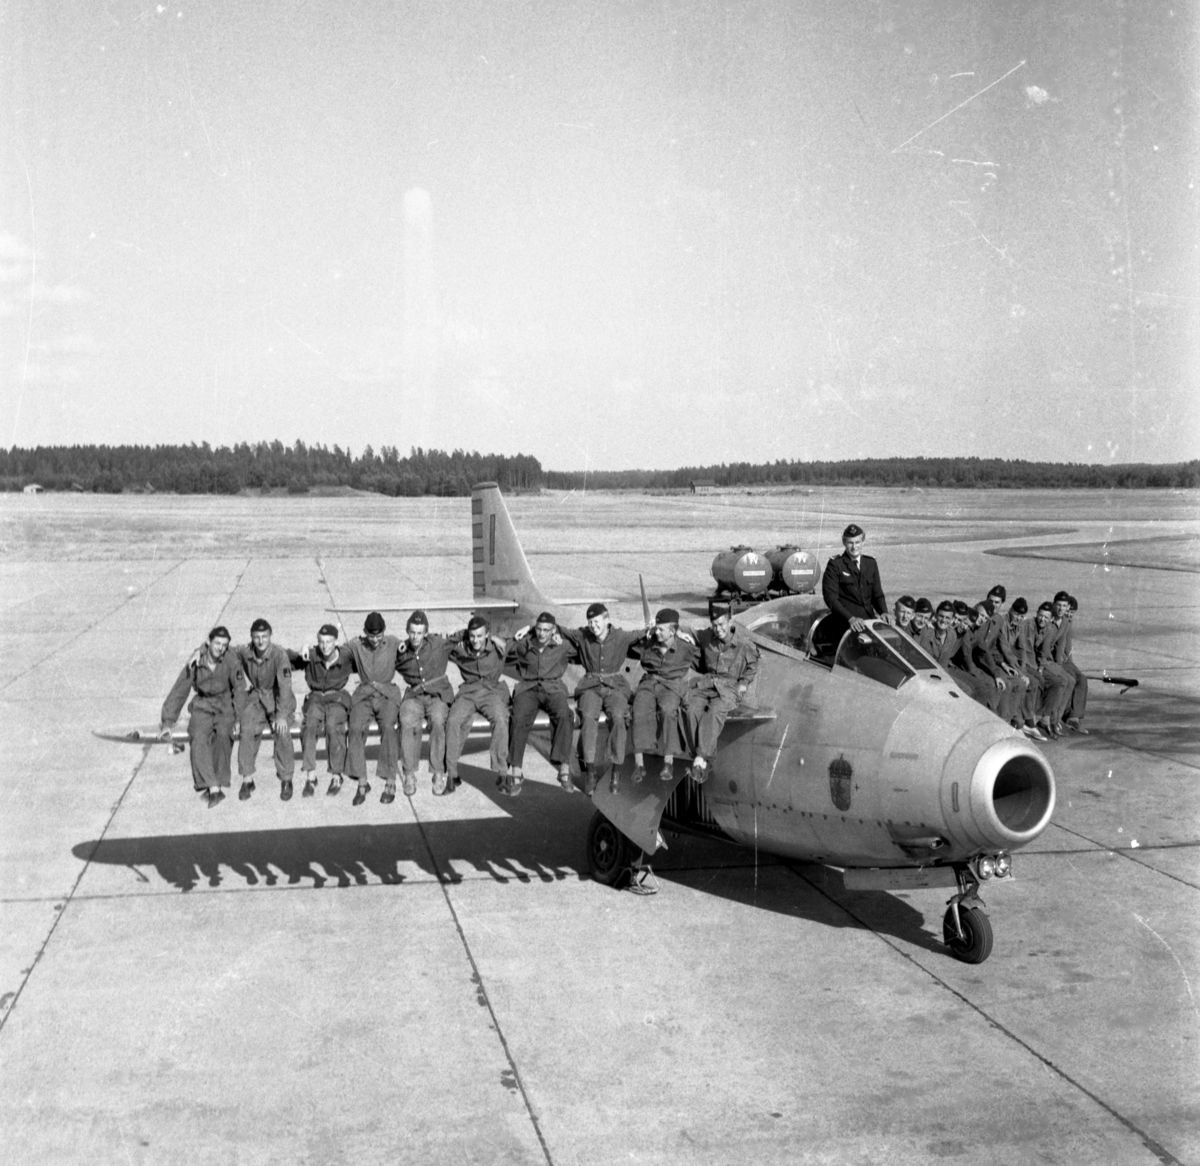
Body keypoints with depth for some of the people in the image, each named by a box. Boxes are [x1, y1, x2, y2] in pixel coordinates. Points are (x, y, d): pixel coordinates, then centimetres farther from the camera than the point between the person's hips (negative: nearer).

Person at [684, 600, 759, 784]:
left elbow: (752, 666, 12)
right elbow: (698, 660, 24)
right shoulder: (705, 638, 4)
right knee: (693, 707, -28)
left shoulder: (743, 642, -5)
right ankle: (705, 757, -29)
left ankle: (700, 760, -37)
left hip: (731, 686, -3)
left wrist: (744, 684, 2)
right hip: (707, 681, 4)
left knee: (715, 711, -33)